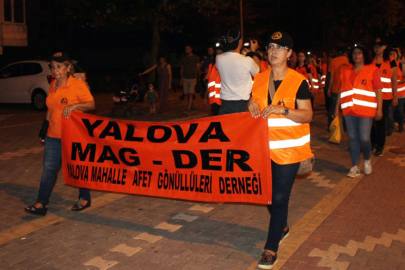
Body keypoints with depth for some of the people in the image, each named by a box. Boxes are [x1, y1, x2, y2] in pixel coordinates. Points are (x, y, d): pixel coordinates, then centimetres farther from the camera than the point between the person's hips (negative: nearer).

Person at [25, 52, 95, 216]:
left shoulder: (78, 85, -11)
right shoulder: (53, 85, 9)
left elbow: (91, 104, -12)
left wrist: (74, 106, -26)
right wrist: (45, 126, 18)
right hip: (54, 135, 6)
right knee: (49, 168, 4)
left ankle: (84, 199, 26)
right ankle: (41, 203, 7)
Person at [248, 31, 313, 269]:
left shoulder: (299, 81, -9)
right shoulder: (259, 79, 5)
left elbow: (307, 115, -12)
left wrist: (282, 110, -26)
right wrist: (252, 105, -6)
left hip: (288, 149, -5)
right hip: (263, 147, 5)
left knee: (280, 197, -3)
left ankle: (271, 248, 9)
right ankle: (282, 227, 44)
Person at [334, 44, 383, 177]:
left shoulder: (372, 70, 0)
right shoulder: (346, 71, 10)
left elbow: (378, 91, -2)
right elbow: (341, 90, 14)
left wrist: (379, 109, -7)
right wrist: (337, 107, 11)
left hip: (366, 110, -3)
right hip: (349, 110, 3)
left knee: (364, 139, -4)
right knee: (353, 139, 6)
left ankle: (367, 160, 25)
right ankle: (355, 167, 16)